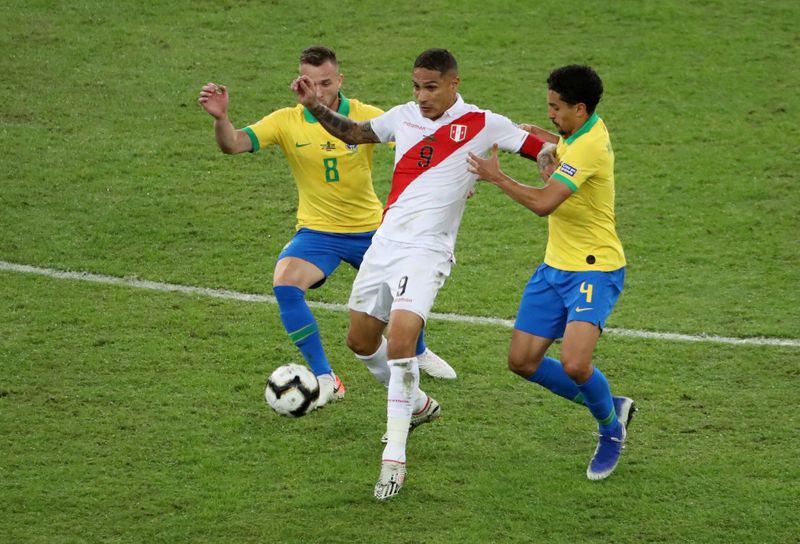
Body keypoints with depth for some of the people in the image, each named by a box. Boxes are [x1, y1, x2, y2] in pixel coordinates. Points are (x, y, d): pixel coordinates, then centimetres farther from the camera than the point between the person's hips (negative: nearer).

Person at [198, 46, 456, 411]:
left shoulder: (367, 116, -13)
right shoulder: (287, 122, -14)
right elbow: (233, 145, -23)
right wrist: (220, 118, -45)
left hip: (370, 228, 2)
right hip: (317, 231, -1)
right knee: (285, 283, -27)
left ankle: (419, 353, 48)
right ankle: (325, 380, -18)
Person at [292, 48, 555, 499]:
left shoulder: (482, 125, -6)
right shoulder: (405, 116, 8)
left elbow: (543, 148, -2)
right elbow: (353, 132, 23)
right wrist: (315, 106, 11)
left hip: (426, 252, -7)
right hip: (385, 242, 7)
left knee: (400, 340, -23)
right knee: (361, 341, 15)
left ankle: (394, 457, -15)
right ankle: (418, 405, 42)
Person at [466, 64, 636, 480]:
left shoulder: (588, 147, -24)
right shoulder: (576, 133, 5)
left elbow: (543, 203, -28)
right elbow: (553, 147, 29)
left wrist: (496, 177, -15)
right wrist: (548, 155, 5)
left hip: (595, 270, -10)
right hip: (555, 267, 10)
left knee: (574, 364, -25)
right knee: (522, 361, 5)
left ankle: (611, 430, 6)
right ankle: (609, 406, 23)